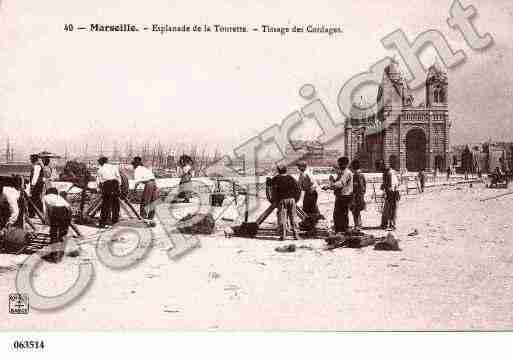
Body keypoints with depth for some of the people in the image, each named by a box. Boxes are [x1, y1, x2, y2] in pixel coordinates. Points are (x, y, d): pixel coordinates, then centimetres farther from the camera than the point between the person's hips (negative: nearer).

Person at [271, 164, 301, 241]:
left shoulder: (275, 179, 0)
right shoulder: (291, 178, 8)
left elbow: (274, 191, -7)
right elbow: (298, 189, 4)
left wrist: (274, 201, 3)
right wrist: (296, 199, 12)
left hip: (281, 200, -3)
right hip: (291, 199, 3)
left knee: (282, 218, 2)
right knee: (293, 217, 9)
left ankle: (282, 236, -1)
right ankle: (295, 234, 9)